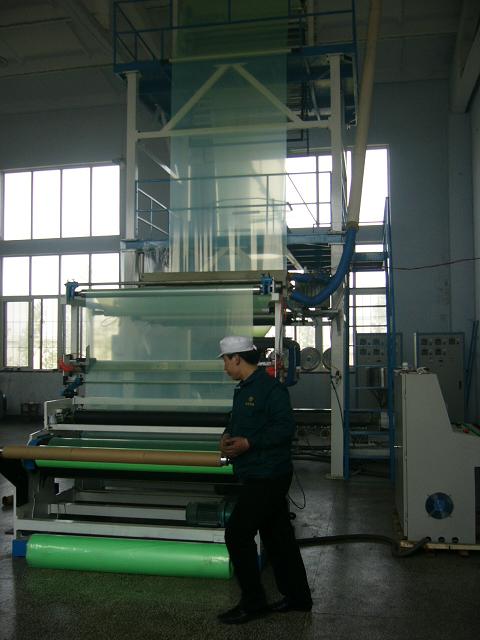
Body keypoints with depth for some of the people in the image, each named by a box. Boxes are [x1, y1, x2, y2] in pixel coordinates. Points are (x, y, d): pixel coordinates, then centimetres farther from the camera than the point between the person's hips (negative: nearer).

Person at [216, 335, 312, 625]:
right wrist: (228, 436, 2)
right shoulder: (243, 389, 13)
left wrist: (248, 443, -25)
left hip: (267, 476, -10)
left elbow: (286, 427, -23)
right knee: (278, 535, 16)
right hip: (259, 476, 10)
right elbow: (239, 423, 23)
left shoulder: (271, 388, -18)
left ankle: (253, 603, 8)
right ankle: (298, 596, 28)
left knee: (237, 534, -5)